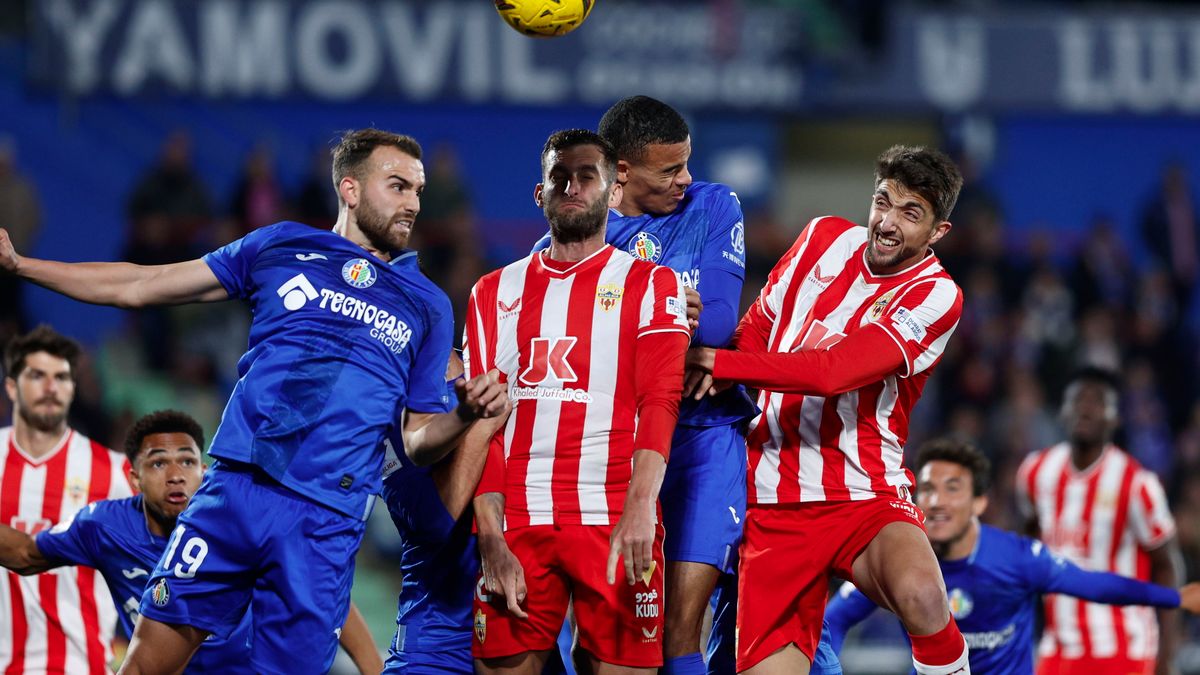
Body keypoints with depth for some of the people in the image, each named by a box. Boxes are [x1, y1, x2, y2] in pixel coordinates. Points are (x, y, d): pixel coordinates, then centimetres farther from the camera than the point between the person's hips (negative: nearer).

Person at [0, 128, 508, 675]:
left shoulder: (426, 306, 16)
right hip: (235, 487, 0)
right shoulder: (282, 248, 14)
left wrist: (466, 413, -7)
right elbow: (137, 288, 17)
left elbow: (419, 441, 15)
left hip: (325, 522, 0)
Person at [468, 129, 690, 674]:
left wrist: (639, 508, -24)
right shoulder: (495, 293, 16)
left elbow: (659, 402, -8)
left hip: (615, 524, -2)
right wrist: (491, 540, -3)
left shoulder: (649, 285, 6)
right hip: (518, 524, 3)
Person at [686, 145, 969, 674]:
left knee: (920, 596, -34)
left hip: (866, 498, -4)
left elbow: (832, 371, -19)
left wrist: (719, 362, -13)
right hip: (774, 508, 4)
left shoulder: (934, 295, -9)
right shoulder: (826, 238, 7)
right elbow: (757, 326, 20)